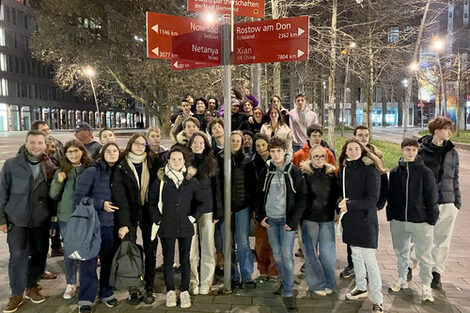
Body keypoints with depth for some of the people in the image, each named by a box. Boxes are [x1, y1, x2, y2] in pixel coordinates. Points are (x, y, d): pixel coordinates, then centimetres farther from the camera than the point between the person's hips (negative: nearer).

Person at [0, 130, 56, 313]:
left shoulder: (51, 167, 1)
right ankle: (17, 294, 17)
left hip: (41, 220, 2)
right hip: (17, 219, -2)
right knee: (18, 256, 0)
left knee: (39, 254, 10)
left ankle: (31, 287, 31)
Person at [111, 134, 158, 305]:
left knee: (150, 251, 6)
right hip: (129, 215, -2)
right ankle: (132, 290, 16)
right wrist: (123, 223, -16)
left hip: (148, 214, 2)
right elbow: (119, 196, -9)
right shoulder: (121, 167, -3)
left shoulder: (151, 164, 5)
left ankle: (149, 288, 19)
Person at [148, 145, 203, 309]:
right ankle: (170, 291, 24)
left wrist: (194, 217, 0)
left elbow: (200, 201, 9)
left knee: (185, 260, 10)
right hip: (167, 227, -1)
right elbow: (151, 202, 6)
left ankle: (184, 291, 24)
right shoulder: (161, 180, -2)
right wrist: (158, 219, -1)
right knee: (168, 260, 8)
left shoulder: (192, 180, 1)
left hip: (186, 227, 1)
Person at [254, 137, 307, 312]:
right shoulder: (266, 172, 6)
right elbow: (259, 195, 13)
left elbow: (302, 198, -5)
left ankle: (288, 293, 5)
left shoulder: (294, 172, -5)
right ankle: (284, 282, 31)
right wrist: (260, 216, 3)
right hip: (270, 219, 4)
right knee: (277, 255, 11)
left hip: (287, 219, -3)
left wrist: (293, 220, -11)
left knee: (287, 255, -6)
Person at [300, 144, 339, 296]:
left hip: (327, 218, 2)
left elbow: (336, 195, 14)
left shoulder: (331, 173, 7)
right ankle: (317, 284, 18)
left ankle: (329, 283, 22)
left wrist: (336, 211, 6)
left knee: (326, 252, 4)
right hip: (309, 218, -2)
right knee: (311, 252, 4)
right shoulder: (304, 173, -3)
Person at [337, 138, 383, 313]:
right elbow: (339, 192, 11)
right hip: (349, 220, 6)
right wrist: (341, 201, -11)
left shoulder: (370, 169, -11)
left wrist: (349, 205, -20)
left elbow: (372, 198, -16)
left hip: (366, 219, -6)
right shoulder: (343, 170, 6)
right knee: (356, 254, 18)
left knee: (369, 258, -4)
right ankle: (361, 288, 36)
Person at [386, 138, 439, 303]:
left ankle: (426, 286, 18)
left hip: (421, 221, -3)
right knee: (401, 252, 17)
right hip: (398, 221, 3)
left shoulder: (425, 172, -5)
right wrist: (390, 216, 7)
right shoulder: (395, 172, 4)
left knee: (424, 255, 3)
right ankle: (402, 279, 34)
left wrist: (430, 218, -7)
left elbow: (432, 197, -3)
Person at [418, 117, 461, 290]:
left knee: (443, 241, 8)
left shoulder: (452, 152, 10)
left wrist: (457, 201, 11)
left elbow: (455, 178, 16)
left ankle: (437, 273, 21)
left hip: (448, 203, 4)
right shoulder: (421, 151, -5)